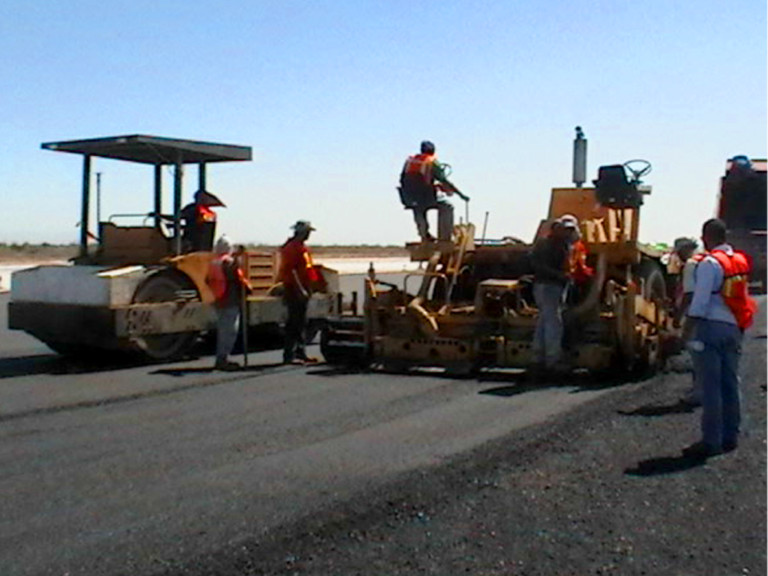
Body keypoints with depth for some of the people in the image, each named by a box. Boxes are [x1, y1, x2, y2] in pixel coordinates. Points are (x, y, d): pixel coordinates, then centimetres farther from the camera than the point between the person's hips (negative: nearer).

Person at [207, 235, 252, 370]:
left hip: (219, 301, 8)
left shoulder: (213, 263, 9)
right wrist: (247, 288, -2)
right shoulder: (230, 261, -13)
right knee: (230, 331, -5)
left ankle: (220, 359, 21)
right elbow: (239, 278, -17)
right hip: (231, 302, -8)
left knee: (222, 330, 16)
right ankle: (222, 359, -9)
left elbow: (208, 280, 15)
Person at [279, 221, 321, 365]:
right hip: (295, 290, -11)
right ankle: (289, 355, -7)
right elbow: (291, 270, -21)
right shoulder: (293, 247, -14)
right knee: (294, 323, -9)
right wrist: (300, 289, -24)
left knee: (301, 323, 13)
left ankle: (301, 354, 20)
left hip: (301, 290, 11)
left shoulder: (300, 247, 18)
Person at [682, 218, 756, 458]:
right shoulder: (740, 261, 11)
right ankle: (730, 437, 20)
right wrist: (739, 327, 20)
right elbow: (742, 296, 15)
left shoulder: (709, 263, -13)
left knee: (710, 387, -4)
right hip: (734, 328, 8)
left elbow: (701, 299, -16)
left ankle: (711, 441, -2)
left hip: (711, 327, -8)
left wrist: (688, 328, -12)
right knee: (730, 384, 13)